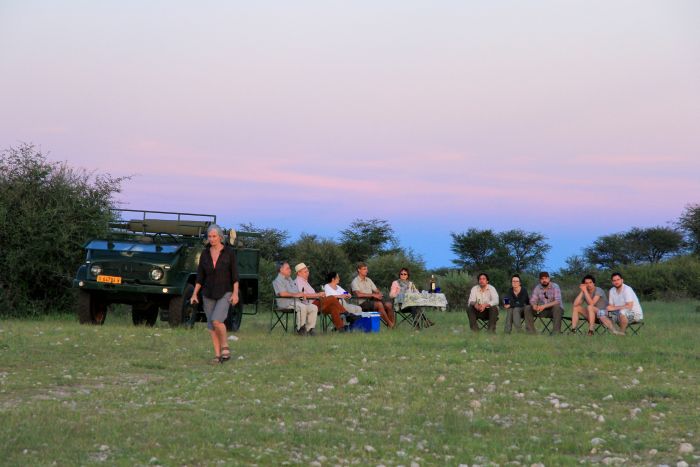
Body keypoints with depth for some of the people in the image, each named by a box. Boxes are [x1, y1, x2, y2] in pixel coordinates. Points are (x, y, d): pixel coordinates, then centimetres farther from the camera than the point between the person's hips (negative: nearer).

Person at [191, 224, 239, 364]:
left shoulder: (229, 253, -5)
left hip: (225, 293, -4)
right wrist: (195, 294, 0)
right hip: (208, 294, 4)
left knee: (217, 320, -22)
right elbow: (200, 276, 7)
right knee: (211, 325, 3)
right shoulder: (205, 254, 4)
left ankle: (225, 347, -2)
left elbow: (235, 274, -6)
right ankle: (217, 355, 11)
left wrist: (235, 293, -15)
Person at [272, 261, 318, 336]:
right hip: (286, 302, -9)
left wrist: (300, 294, 6)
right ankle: (300, 329, -24)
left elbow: (297, 292, 29)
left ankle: (309, 328, -11)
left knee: (314, 307, -9)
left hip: (296, 301, 9)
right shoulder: (278, 280, -2)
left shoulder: (290, 280, 28)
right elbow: (282, 293, -18)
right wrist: (295, 295, -18)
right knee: (302, 307, -35)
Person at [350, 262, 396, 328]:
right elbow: (358, 294, -16)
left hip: (372, 301, 7)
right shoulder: (355, 282, 0)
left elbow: (376, 290, 21)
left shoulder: (368, 280, 22)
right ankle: (389, 324, -29)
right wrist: (373, 295, -18)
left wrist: (379, 294, -5)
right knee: (379, 304, -34)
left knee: (388, 304, -21)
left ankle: (393, 324, -19)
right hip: (363, 303, -7)